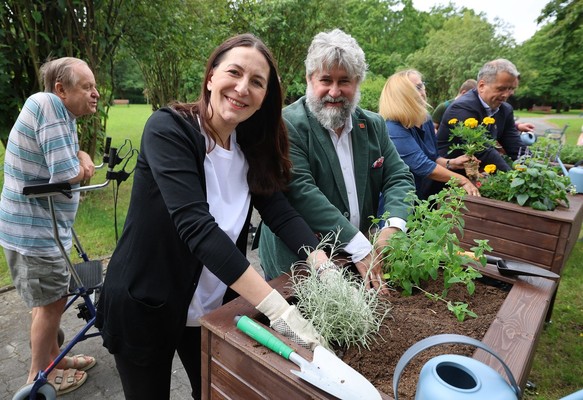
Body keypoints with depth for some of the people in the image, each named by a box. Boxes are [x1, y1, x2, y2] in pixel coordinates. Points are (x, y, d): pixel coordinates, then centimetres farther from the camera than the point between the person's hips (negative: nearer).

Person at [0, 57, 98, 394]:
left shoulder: (62, 113, 7)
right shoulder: (47, 104, -22)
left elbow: (74, 167, 16)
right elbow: (67, 174, -28)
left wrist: (81, 157, -6)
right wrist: (81, 164, -6)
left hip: (42, 227, 9)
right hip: (34, 231, -9)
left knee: (53, 299, 21)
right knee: (51, 303, 7)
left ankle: (53, 358, 40)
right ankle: (38, 376, 27)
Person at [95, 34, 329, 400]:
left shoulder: (251, 149, -2)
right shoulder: (168, 129, -22)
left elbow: (282, 213, -10)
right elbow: (196, 225, -33)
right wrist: (278, 309, -39)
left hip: (212, 310, 5)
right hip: (143, 306, -5)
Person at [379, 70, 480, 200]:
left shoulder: (425, 120, 6)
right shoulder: (393, 129, -19)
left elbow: (432, 158, 15)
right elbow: (422, 165, -25)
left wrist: (450, 163, -5)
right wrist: (462, 180, -21)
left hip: (428, 195, 8)